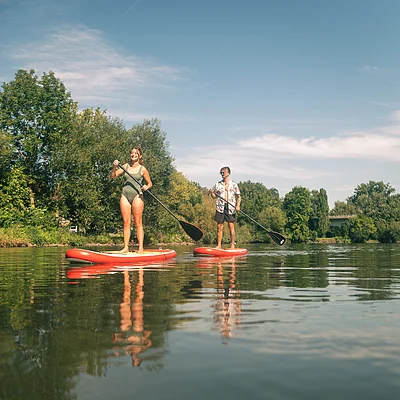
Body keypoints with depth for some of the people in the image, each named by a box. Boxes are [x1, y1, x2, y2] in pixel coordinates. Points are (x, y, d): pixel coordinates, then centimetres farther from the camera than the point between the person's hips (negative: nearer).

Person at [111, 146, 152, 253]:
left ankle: (141, 248, -1)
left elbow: (150, 183, 10)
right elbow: (113, 176, 7)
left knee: (138, 223, -3)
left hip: (137, 196, -3)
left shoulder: (142, 169, 4)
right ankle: (126, 247, 6)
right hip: (125, 195, 3)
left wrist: (146, 186, -12)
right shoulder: (126, 166, 12)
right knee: (126, 223, 3)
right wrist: (115, 167, -11)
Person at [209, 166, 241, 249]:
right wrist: (212, 193, -7)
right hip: (220, 208, 2)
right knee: (219, 227, 2)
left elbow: (238, 196, 6)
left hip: (230, 208, -2)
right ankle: (219, 245, 7)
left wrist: (238, 205, -10)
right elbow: (214, 196, 15)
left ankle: (232, 245, 0)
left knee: (231, 226, -5)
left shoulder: (234, 185, 6)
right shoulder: (217, 184, 12)